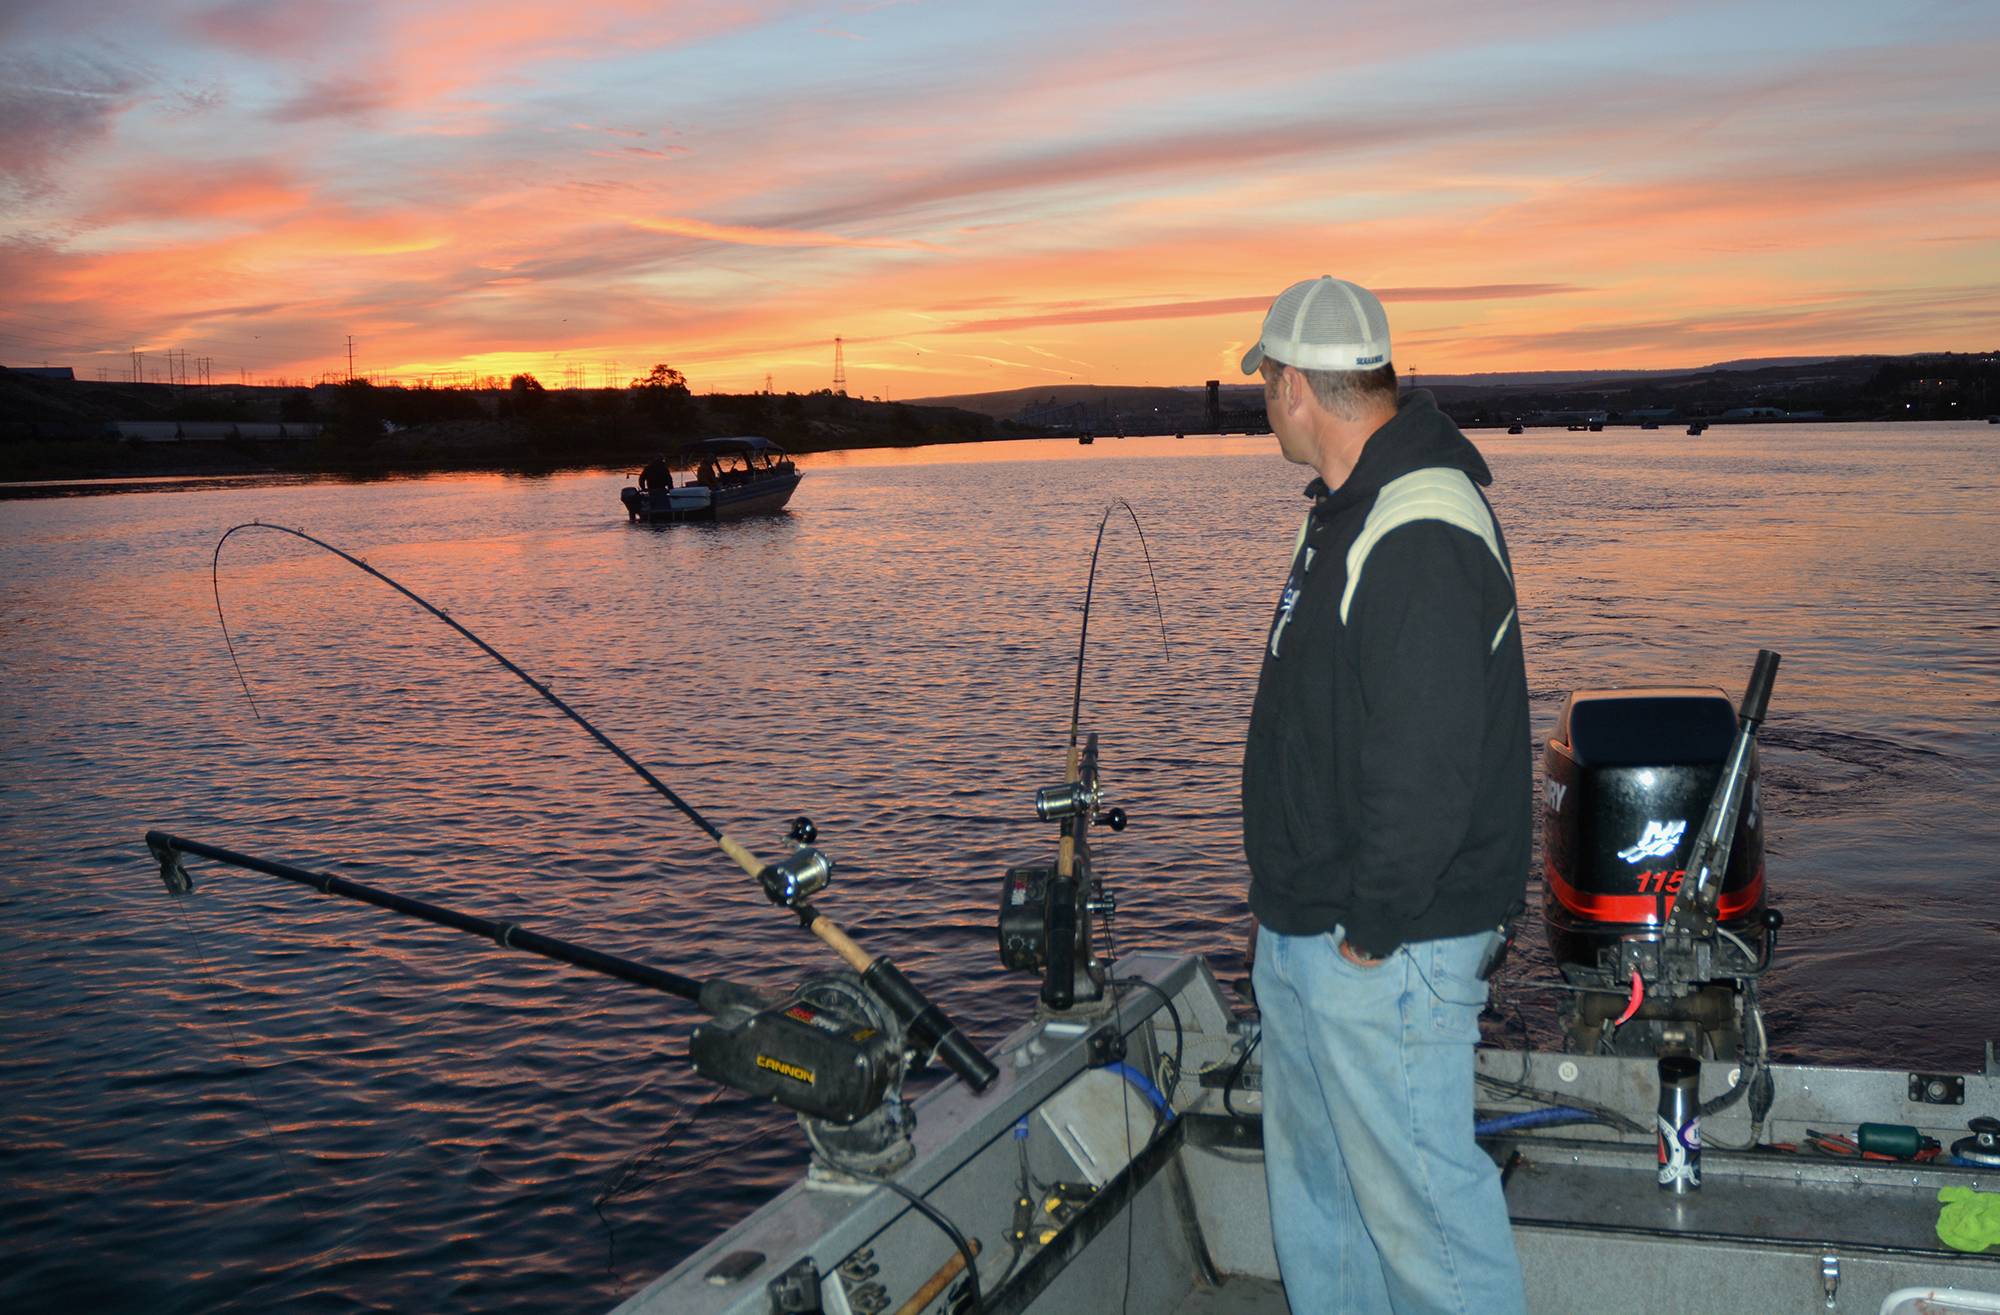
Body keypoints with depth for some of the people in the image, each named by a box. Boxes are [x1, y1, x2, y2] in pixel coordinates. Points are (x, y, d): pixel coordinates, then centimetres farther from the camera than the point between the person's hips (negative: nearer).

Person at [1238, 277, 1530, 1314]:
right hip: (1302, 934, 10)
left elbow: (1428, 765, -28)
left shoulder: (1419, 535, -23)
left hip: (1381, 953, -10)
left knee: (1413, 1194, 1)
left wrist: (1373, 930, -19)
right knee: (1313, 1186, 21)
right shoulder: (1347, 509, 12)